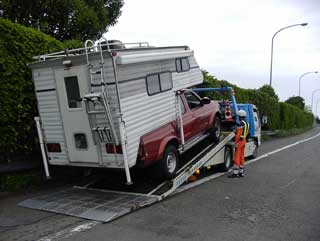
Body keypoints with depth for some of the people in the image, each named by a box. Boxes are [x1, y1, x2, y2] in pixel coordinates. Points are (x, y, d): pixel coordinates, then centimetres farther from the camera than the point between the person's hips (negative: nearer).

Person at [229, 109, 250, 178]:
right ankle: (241, 172, 17)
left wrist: (236, 142, -20)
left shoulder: (241, 123, -16)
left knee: (237, 157, -7)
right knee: (242, 157, 13)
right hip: (244, 141, 10)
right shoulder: (247, 124, 14)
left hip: (239, 141, -10)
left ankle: (235, 173, -6)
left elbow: (238, 134, -21)